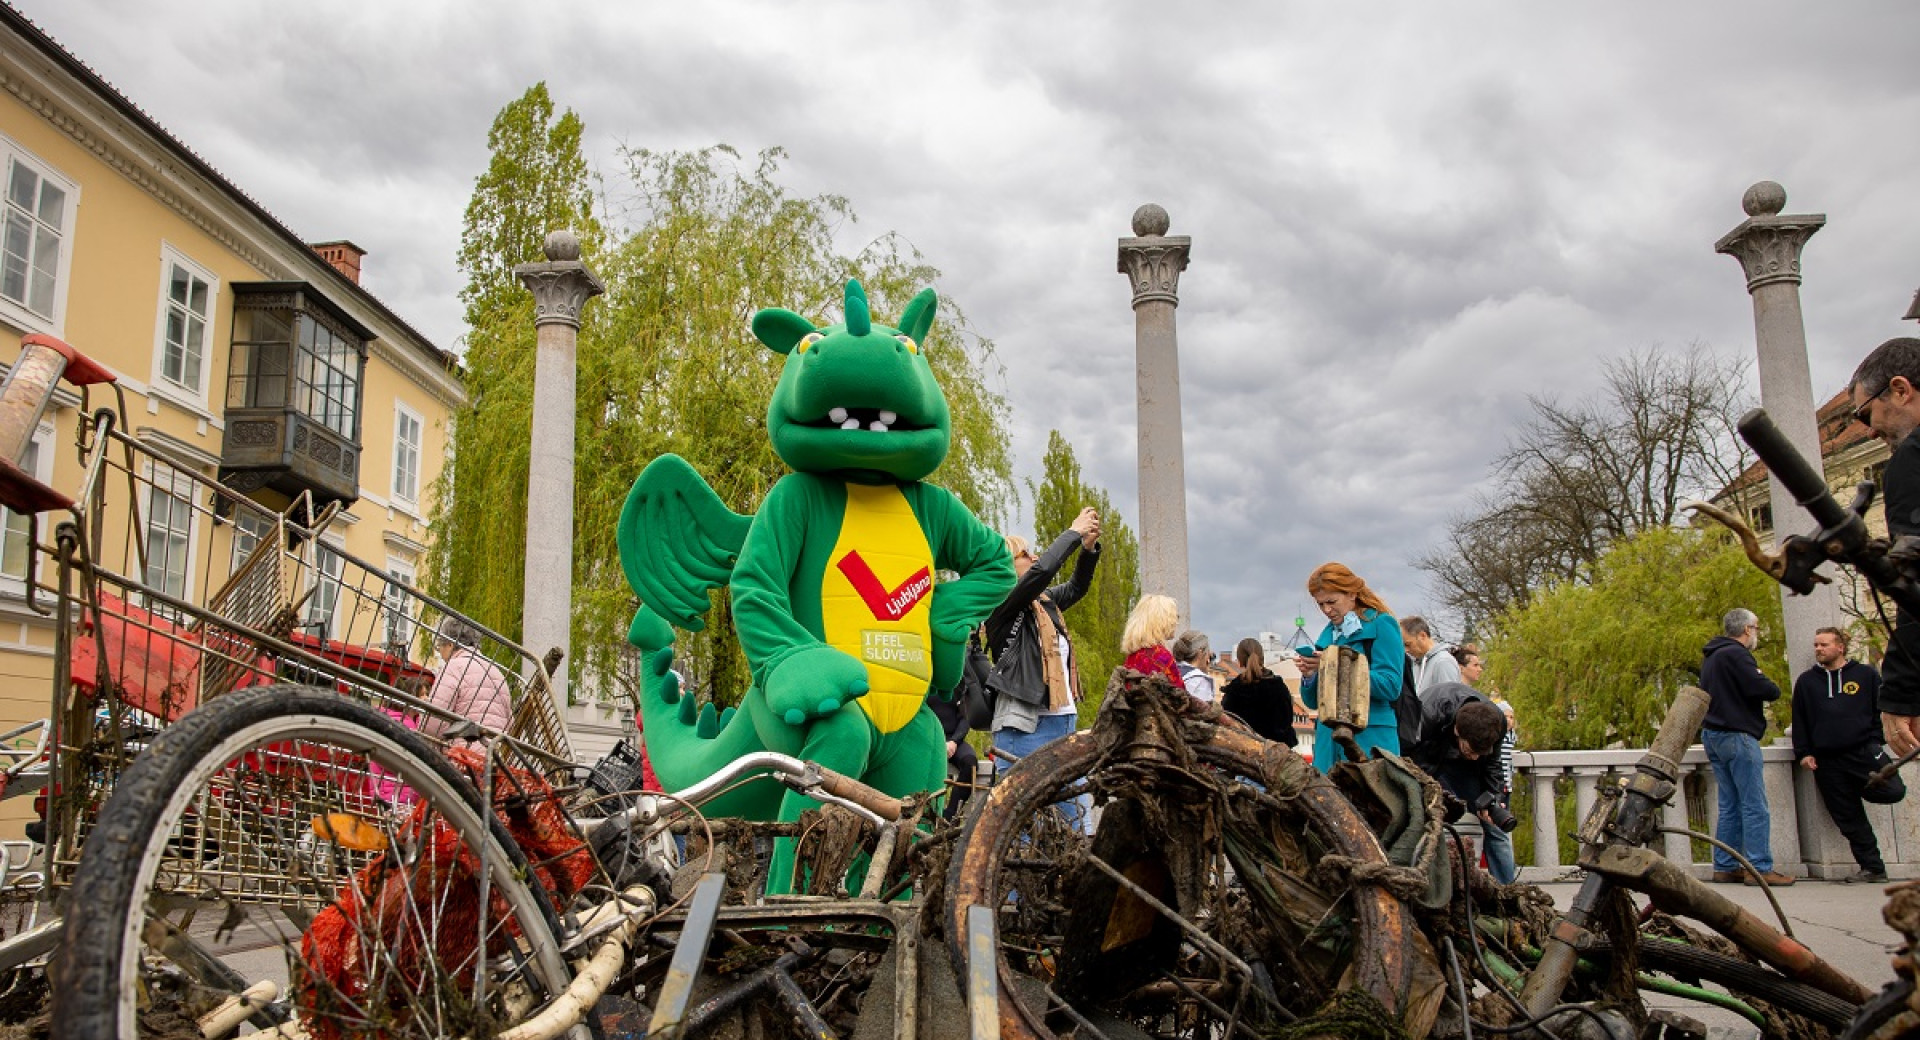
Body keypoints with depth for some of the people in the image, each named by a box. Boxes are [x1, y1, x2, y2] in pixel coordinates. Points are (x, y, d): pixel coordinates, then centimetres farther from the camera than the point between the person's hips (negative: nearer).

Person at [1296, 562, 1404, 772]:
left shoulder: (1381, 625, 0)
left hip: (1370, 739, -6)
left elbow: (1391, 687, -11)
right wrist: (1308, 676, -4)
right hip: (1328, 738, 6)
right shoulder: (1327, 634, 17)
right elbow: (1313, 702, 18)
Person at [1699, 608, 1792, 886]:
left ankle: (1725, 867, 10)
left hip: (1712, 735, 9)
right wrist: (1768, 683, 3)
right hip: (1736, 735, -9)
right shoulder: (1736, 654, -13)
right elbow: (1768, 691, -20)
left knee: (1730, 805, 10)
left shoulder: (1711, 657, 18)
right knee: (1755, 806, -6)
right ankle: (1760, 869, -6)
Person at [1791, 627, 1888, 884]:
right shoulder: (1806, 681, 15)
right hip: (1827, 761, 2)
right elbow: (1799, 721, 14)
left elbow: (1882, 710, 7)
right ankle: (1872, 867, 8)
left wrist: (1876, 742, -5)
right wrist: (1803, 753, 5)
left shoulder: (1866, 675, 10)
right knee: (1848, 817, 2)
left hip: (1864, 754, -2)